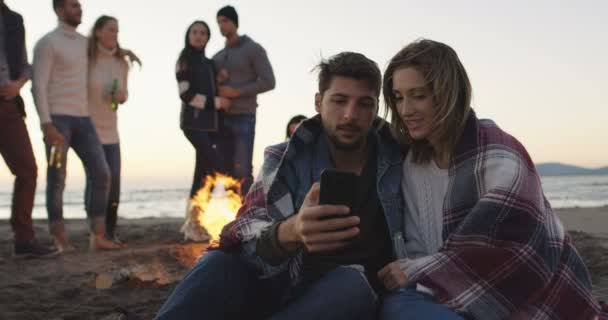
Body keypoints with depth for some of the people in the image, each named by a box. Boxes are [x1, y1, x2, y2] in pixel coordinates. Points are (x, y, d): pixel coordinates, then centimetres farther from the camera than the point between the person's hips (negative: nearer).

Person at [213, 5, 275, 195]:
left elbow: (268, 82, -7)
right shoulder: (217, 57, 18)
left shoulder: (253, 49, 1)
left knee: (242, 170, -10)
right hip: (222, 118, 6)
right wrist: (216, 81, 0)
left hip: (244, 117, -6)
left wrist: (237, 92, -14)